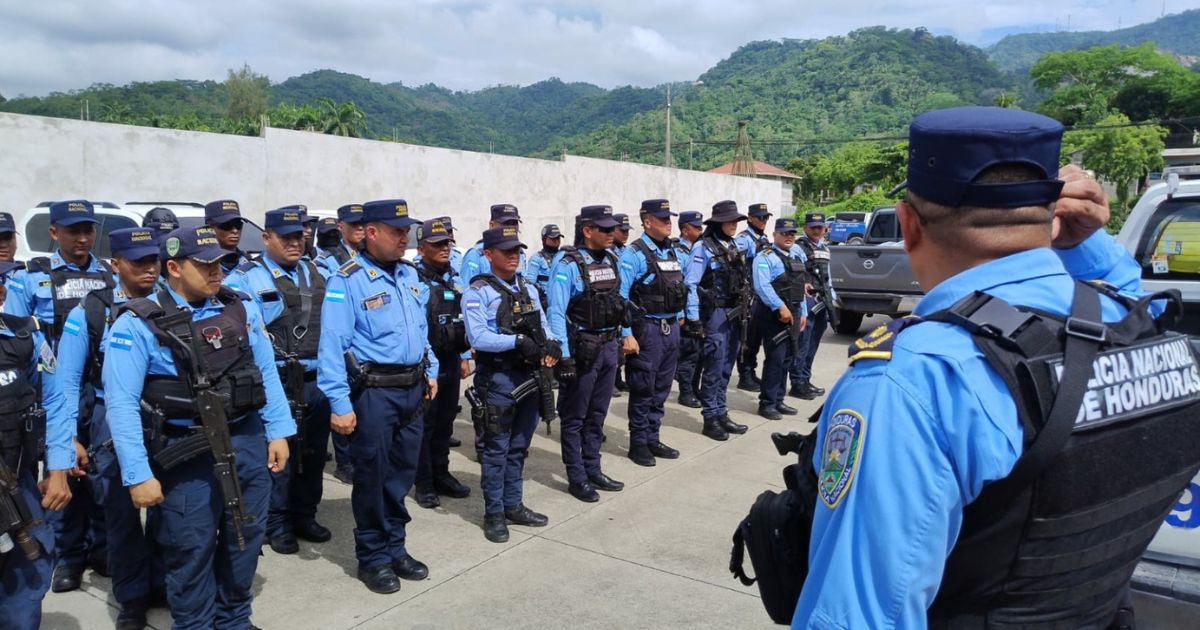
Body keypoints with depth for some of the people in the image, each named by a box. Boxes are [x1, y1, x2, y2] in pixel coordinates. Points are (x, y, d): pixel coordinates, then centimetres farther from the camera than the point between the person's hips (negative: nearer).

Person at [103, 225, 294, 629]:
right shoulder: (138, 324, -11)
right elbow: (122, 404, -12)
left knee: (245, 540, 17)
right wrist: (138, 474, -15)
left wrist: (277, 431, 6)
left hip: (247, 441, 5)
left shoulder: (241, 309, 4)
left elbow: (266, 372, 9)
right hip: (186, 454, -4)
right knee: (191, 550, 9)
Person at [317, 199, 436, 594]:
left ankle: (395, 548, 30)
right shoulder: (348, 280, -12)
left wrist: (430, 371, 17)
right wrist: (340, 404, -19)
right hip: (373, 391, -6)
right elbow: (332, 345, -16)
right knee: (373, 476, 5)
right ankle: (373, 557, 21)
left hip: (413, 387, 7)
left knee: (402, 474, 15)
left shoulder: (410, 274, 10)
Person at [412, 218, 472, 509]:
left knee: (445, 422, 15)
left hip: (451, 361, 7)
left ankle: (441, 474, 28)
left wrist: (464, 357, 15)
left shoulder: (454, 279, 11)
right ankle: (424, 483, 14)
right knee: (424, 423, 3)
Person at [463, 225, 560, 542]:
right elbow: (478, 337, -20)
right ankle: (494, 514, 16)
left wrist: (552, 344, -13)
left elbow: (543, 325, 8)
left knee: (519, 446, 16)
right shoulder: (477, 292, -10)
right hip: (498, 377, -6)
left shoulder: (528, 288, 12)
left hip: (530, 374, 6)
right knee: (497, 449, 4)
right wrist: (518, 341, -28)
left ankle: (513, 505, 29)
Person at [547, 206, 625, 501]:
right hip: (582, 349, -7)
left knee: (597, 414, 17)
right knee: (575, 418, 7)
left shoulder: (611, 260, 6)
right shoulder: (568, 265, -15)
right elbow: (556, 313, -18)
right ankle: (576, 478, 17)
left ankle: (592, 469, 30)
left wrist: (622, 339, 14)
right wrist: (564, 356, -22)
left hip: (608, 346, 7)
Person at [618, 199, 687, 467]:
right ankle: (638, 443, 14)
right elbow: (620, 297, -16)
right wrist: (626, 335, -19)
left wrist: (679, 320, 15)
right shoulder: (634, 254, -12)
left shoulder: (672, 251, 11)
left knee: (661, 388, 14)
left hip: (671, 328, 7)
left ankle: (652, 438, 25)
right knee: (643, 389, 2)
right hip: (647, 329, -7)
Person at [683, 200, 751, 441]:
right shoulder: (703, 248, -10)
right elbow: (691, 283, -13)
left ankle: (721, 414, 21)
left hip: (735, 313, 7)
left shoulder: (736, 246, 12)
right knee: (714, 369, -3)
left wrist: (744, 310, 15)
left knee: (726, 368, 12)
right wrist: (694, 318, -16)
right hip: (715, 313, -7)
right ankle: (711, 418, 7)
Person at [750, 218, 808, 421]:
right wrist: (780, 307, -26)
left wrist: (803, 313, 18)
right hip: (774, 315, -8)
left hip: (792, 313, 8)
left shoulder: (797, 256, 19)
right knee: (775, 359, -9)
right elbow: (762, 286, -21)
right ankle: (767, 403, 0)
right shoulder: (766, 257, -9)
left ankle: (778, 401, 22)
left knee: (787, 358, 12)